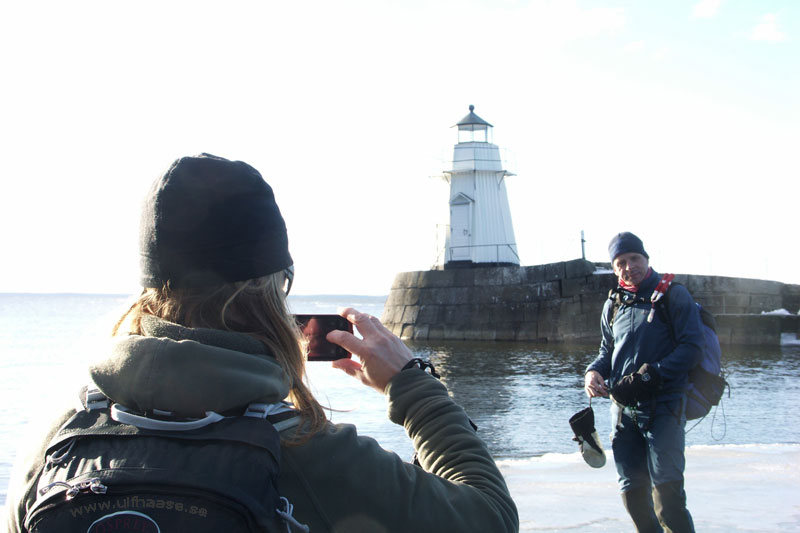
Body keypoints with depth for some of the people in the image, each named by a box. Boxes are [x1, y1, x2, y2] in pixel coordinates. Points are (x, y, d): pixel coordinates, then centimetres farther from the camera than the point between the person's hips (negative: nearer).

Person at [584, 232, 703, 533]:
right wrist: (593, 372, 0)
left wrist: (650, 376, -18)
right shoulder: (613, 305, 15)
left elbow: (692, 347, -9)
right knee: (631, 488, 6)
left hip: (663, 404, -5)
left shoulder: (673, 295, -1)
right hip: (623, 408, 5)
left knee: (665, 487, -13)